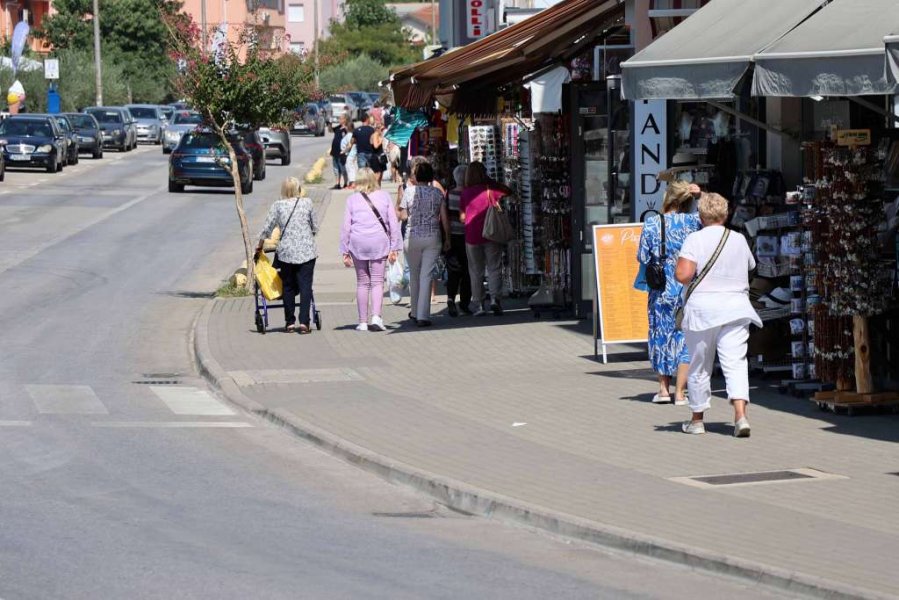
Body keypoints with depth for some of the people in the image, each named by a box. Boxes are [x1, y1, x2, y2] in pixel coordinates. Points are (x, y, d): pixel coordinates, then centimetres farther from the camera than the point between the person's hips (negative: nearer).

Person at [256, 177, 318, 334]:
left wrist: (259, 245, 17)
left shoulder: (278, 205, 0)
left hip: (286, 252, 0)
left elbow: (267, 228, 2)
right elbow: (315, 228, 10)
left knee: (288, 287, 9)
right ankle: (304, 322, -9)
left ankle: (290, 323, 11)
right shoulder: (307, 203, 3)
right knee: (305, 287, -1)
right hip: (307, 251, 0)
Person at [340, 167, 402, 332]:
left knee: (362, 283, 8)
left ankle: (363, 322, 9)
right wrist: (394, 248, 8)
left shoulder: (352, 200, 2)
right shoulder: (384, 196, 3)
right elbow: (393, 223, 3)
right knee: (377, 281, 1)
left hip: (358, 243, 0)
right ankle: (376, 316, -19)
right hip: (379, 242, 0)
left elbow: (346, 227, 2)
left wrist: (345, 251, 7)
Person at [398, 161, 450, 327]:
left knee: (414, 275, 16)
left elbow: (403, 215, -3)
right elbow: (444, 218, 0)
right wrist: (447, 238, 9)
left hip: (413, 237, 0)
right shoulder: (437, 193, 0)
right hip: (433, 238, 0)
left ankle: (415, 312, 27)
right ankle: (423, 316, -9)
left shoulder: (409, 191, -4)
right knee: (426, 276, -1)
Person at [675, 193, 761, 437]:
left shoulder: (695, 239, -7)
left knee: (700, 366, 11)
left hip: (702, 307, -2)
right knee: (735, 362, -4)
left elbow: (683, 275, -14)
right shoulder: (739, 240, 6)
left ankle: (697, 419, 21)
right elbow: (750, 267, 19)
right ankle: (740, 414, -23)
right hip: (735, 306, 2)